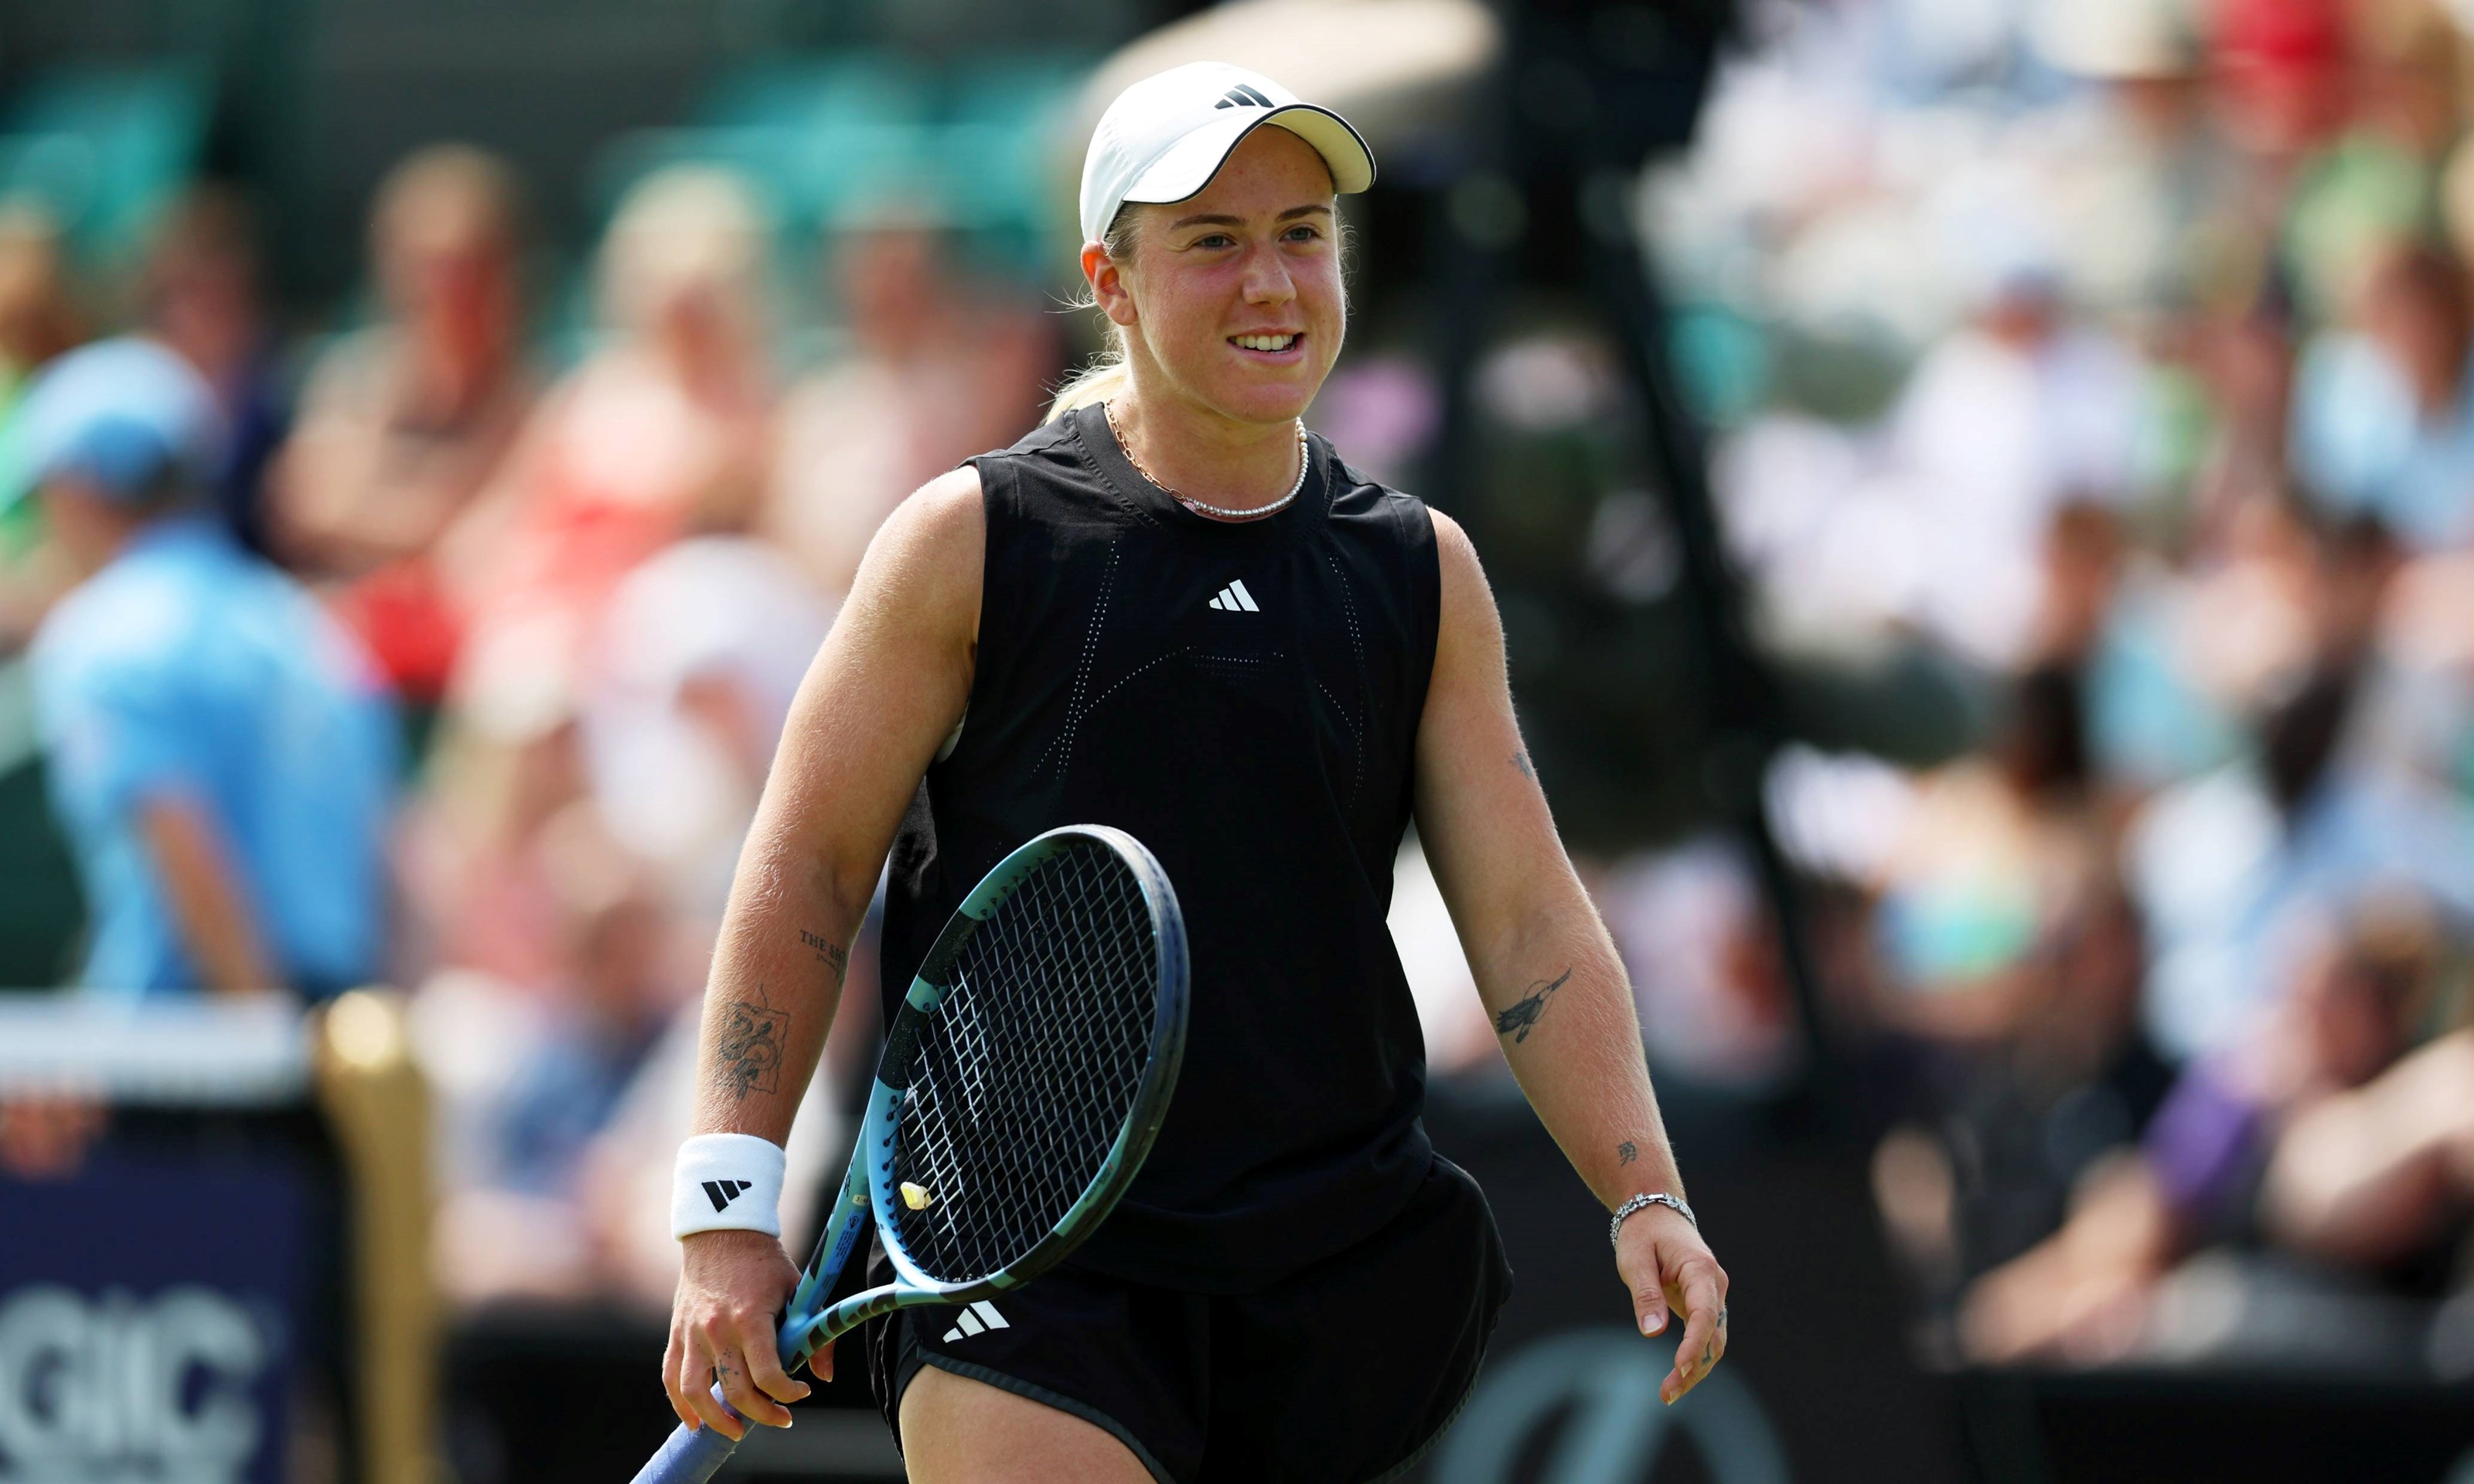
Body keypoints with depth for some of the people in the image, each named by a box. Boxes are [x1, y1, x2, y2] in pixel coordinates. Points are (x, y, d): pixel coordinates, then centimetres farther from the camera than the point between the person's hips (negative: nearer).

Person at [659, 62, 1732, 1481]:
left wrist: (1648, 1197, -7)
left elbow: (1528, 915, 7)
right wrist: (729, 1216, -7)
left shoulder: (1422, 570, 9)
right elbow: (805, 869, 0)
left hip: (1344, 1267, 4)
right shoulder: (978, 540, -1)